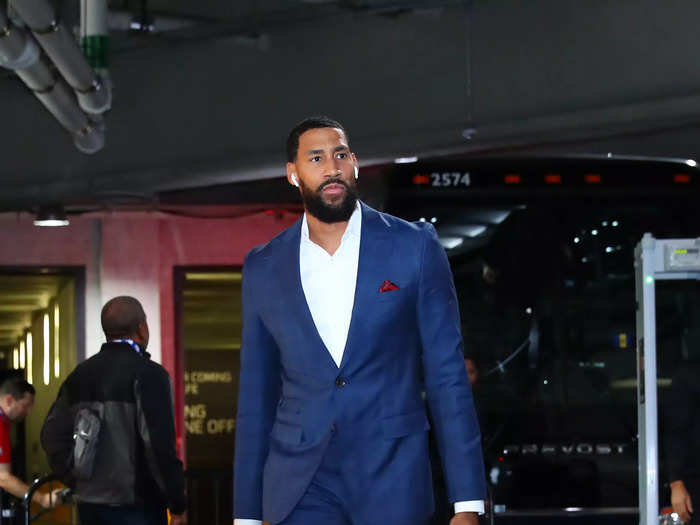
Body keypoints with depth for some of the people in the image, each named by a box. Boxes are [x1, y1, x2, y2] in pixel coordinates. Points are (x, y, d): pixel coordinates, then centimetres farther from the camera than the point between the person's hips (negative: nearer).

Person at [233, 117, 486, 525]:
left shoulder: (415, 247, 2)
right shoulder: (264, 268, 8)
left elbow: (448, 376, 0)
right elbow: (257, 395, 12)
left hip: (391, 481, -1)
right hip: (300, 488, 1)